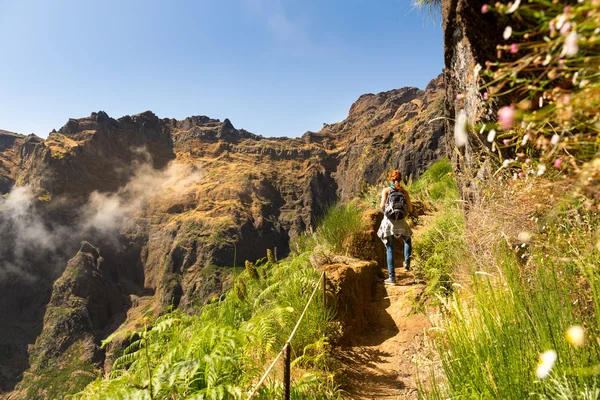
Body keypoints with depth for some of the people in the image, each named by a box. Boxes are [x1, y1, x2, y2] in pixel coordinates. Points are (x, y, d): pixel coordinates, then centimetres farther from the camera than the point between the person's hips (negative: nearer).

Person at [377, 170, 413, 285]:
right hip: (400, 222, 1)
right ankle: (407, 262, 11)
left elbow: (382, 206, -12)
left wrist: (380, 205, 10)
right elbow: (410, 209, 2)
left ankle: (392, 277, 4)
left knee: (390, 249, 5)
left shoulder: (386, 190, -1)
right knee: (408, 240, 30)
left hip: (388, 221, -1)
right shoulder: (404, 192, 3)